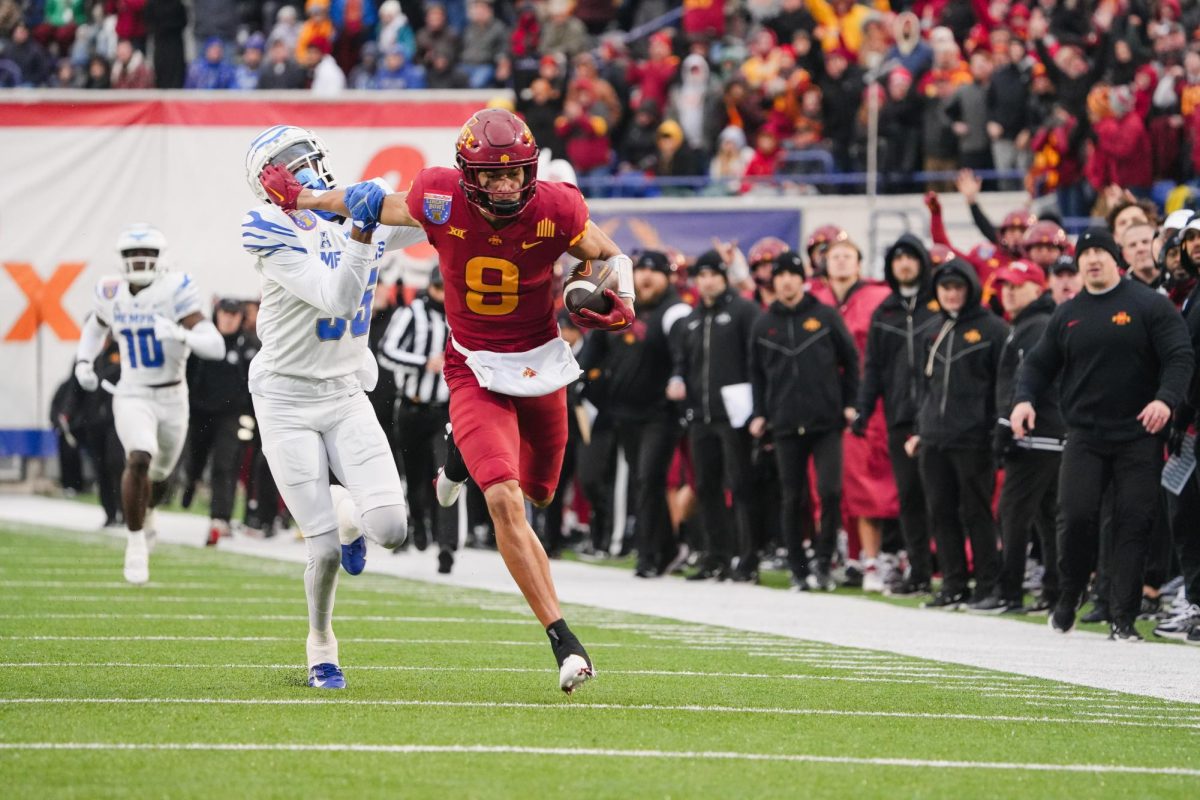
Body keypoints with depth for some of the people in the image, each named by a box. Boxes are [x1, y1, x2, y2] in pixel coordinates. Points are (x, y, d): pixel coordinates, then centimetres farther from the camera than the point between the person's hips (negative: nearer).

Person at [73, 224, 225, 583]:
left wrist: (180, 334, -40)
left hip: (172, 398, 0)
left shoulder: (174, 291, -16)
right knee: (139, 460, -27)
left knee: (159, 473, 20)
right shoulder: (111, 294, -4)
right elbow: (96, 325, 23)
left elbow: (216, 346, -23)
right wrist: (83, 361, 8)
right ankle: (136, 542, -14)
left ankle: (145, 511, 55)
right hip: (132, 396, 0)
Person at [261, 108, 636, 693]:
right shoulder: (442, 202, -18)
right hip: (477, 374, -3)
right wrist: (298, 196, 11)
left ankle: (462, 453, 55)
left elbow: (613, 257, 1)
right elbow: (377, 206, 3)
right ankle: (563, 641, -21)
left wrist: (621, 303, -19)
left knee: (538, 490, 22)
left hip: (541, 364, 3)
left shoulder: (555, 210, -17)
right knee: (505, 502, -21)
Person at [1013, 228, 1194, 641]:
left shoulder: (1149, 305, -1)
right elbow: (1040, 363, 18)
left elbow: (1179, 357, -6)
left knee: (1134, 523, -5)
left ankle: (1123, 617, -1)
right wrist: (1024, 398, -2)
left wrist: (1166, 399, -23)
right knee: (1076, 516, -9)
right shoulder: (1067, 315, 12)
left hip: (1138, 436, -2)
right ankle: (1067, 600, 12)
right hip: (1084, 436, 2)